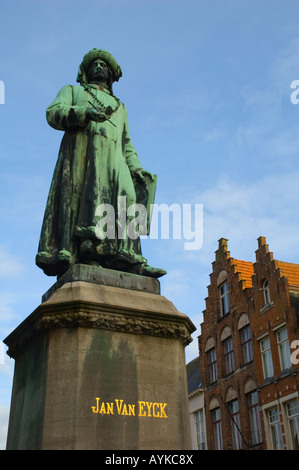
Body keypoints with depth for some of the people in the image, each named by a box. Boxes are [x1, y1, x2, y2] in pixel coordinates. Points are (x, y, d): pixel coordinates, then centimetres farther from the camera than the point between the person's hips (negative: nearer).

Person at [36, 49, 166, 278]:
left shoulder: (120, 107, 39)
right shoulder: (72, 91, 30)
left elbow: (127, 144, 31)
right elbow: (53, 112, 9)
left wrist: (137, 169, 12)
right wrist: (84, 112, -10)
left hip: (112, 159, 3)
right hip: (80, 151, -2)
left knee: (123, 198, -18)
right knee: (73, 198, -21)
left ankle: (129, 259, -29)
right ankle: (64, 252, -32)